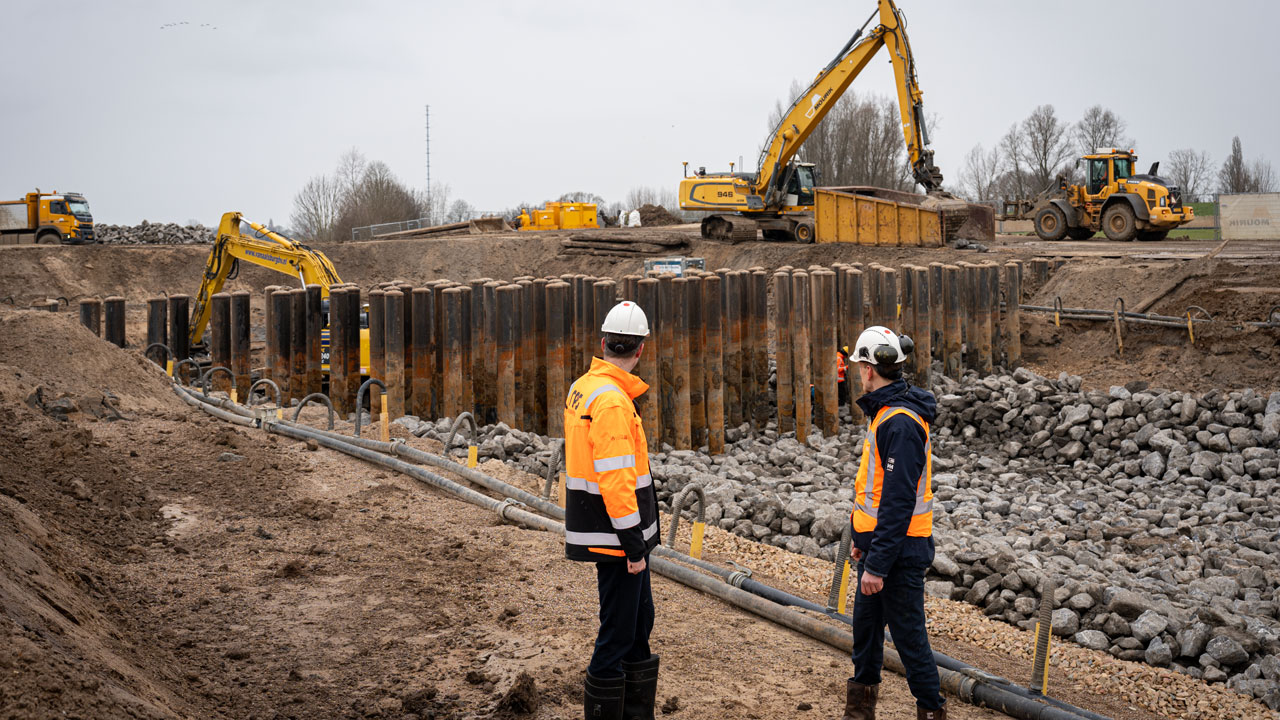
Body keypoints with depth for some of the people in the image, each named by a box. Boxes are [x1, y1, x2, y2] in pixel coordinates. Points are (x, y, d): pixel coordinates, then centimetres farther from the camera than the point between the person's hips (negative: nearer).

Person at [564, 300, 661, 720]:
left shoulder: (583, 387, 11)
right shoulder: (612, 400, -21)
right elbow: (616, 479, -24)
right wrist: (633, 544, -20)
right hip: (616, 537, -10)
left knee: (639, 622, 19)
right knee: (617, 634, -3)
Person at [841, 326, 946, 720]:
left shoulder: (900, 422, -21)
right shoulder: (885, 413, 12)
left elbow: (898, 500, -25)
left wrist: (878, 564, -24)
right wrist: (862, 538, 22)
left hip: (900, 552, -10)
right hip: (879, 542, 10)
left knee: (908, 635, -2)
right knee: (865, 627, 17)